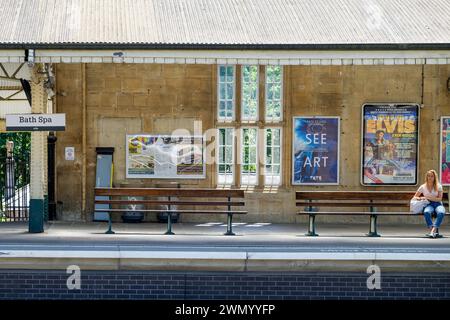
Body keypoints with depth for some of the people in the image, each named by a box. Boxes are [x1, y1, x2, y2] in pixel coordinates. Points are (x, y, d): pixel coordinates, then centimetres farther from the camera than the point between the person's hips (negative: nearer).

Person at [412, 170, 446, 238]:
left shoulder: (439, 186, 6)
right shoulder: (423, 187, 9)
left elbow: (439, 199, -3)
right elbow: (414, 197, 15)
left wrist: (427, 198, -13)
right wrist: (419, 198, -9)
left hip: (437, 204, 0)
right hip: (428, 204, 0)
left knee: (441, 213, -38)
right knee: (426, 212, -39)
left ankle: (433, 230, -48)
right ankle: (435, 231, -43)